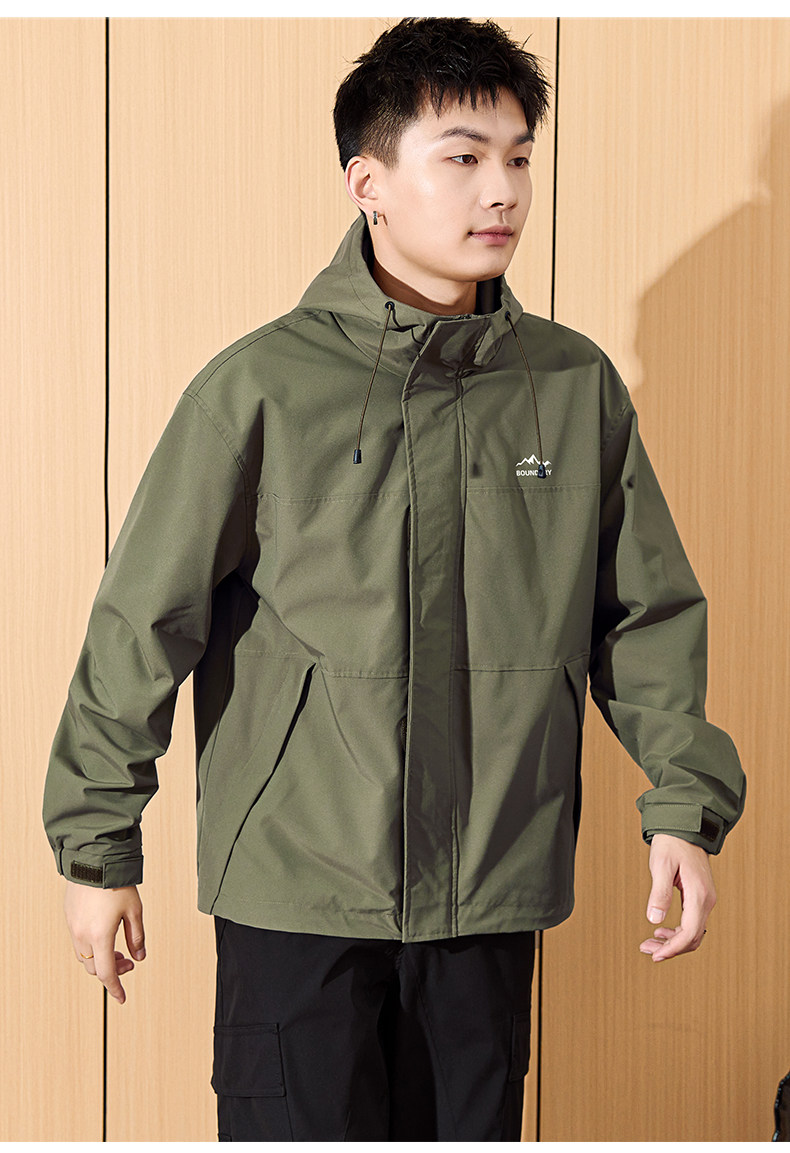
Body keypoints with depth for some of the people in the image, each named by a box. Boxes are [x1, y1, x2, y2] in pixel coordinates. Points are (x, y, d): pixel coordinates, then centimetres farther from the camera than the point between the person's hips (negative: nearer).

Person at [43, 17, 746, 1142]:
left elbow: (649, 615, 11)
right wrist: (99, 846, 0)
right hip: (297, 890, -3)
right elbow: (144, 620, -3)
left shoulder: (578, 387, 3)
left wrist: (685, 802, 1)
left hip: (496, 888, 3)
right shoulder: (262, 388, -7)